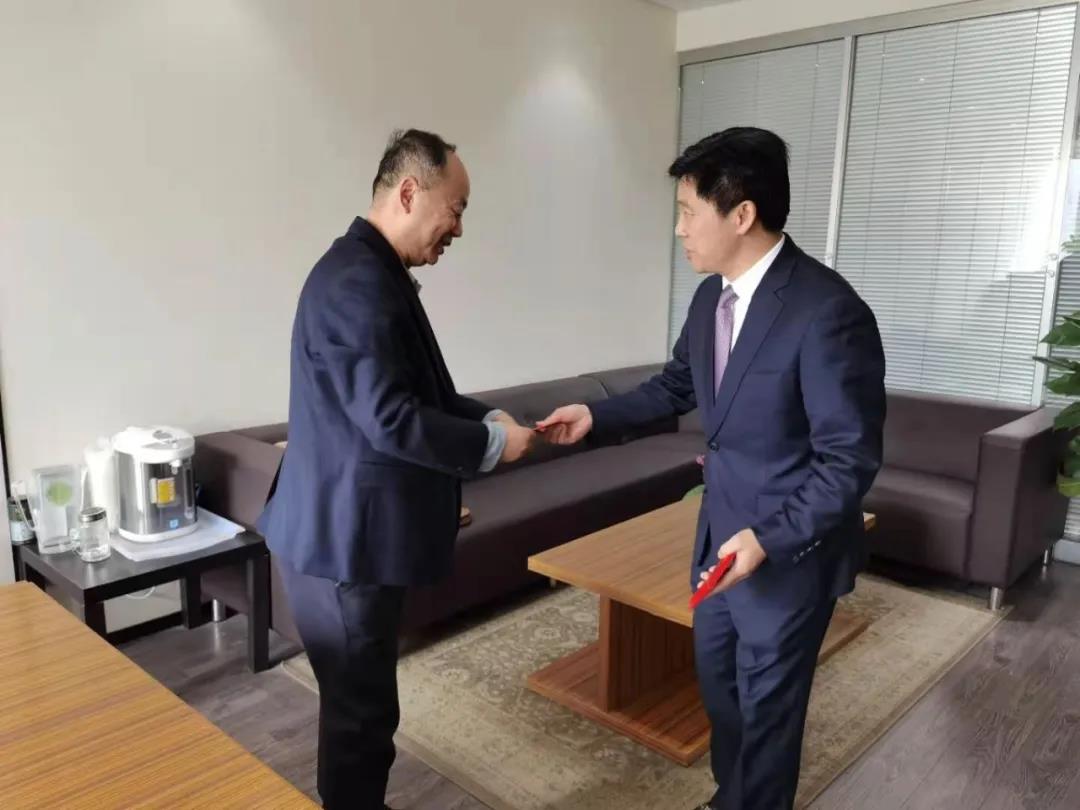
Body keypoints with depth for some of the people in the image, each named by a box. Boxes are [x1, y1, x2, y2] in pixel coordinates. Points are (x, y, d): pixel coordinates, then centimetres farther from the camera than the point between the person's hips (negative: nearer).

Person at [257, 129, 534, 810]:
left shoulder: (378, 273, 11)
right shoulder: (356, 282, -22)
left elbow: (413, 390, 19)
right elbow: (390, 419, -27)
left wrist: (487, 417, 6)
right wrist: (490, 443, -15)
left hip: (358, 531, 10)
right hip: (346, 538, -10)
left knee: (364, 701, 23)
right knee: (360, 709, 6)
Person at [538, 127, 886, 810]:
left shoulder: (827, 311, -26)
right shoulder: (711, 296, 0)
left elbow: (851, 459, -23)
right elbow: (677, 386, 15)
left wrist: (769, 538, -27)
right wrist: (596, 415, 6)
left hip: (791, 549, -8)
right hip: (721, 533, 8)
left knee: (766, 707, 13)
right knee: (716, 681, 26)